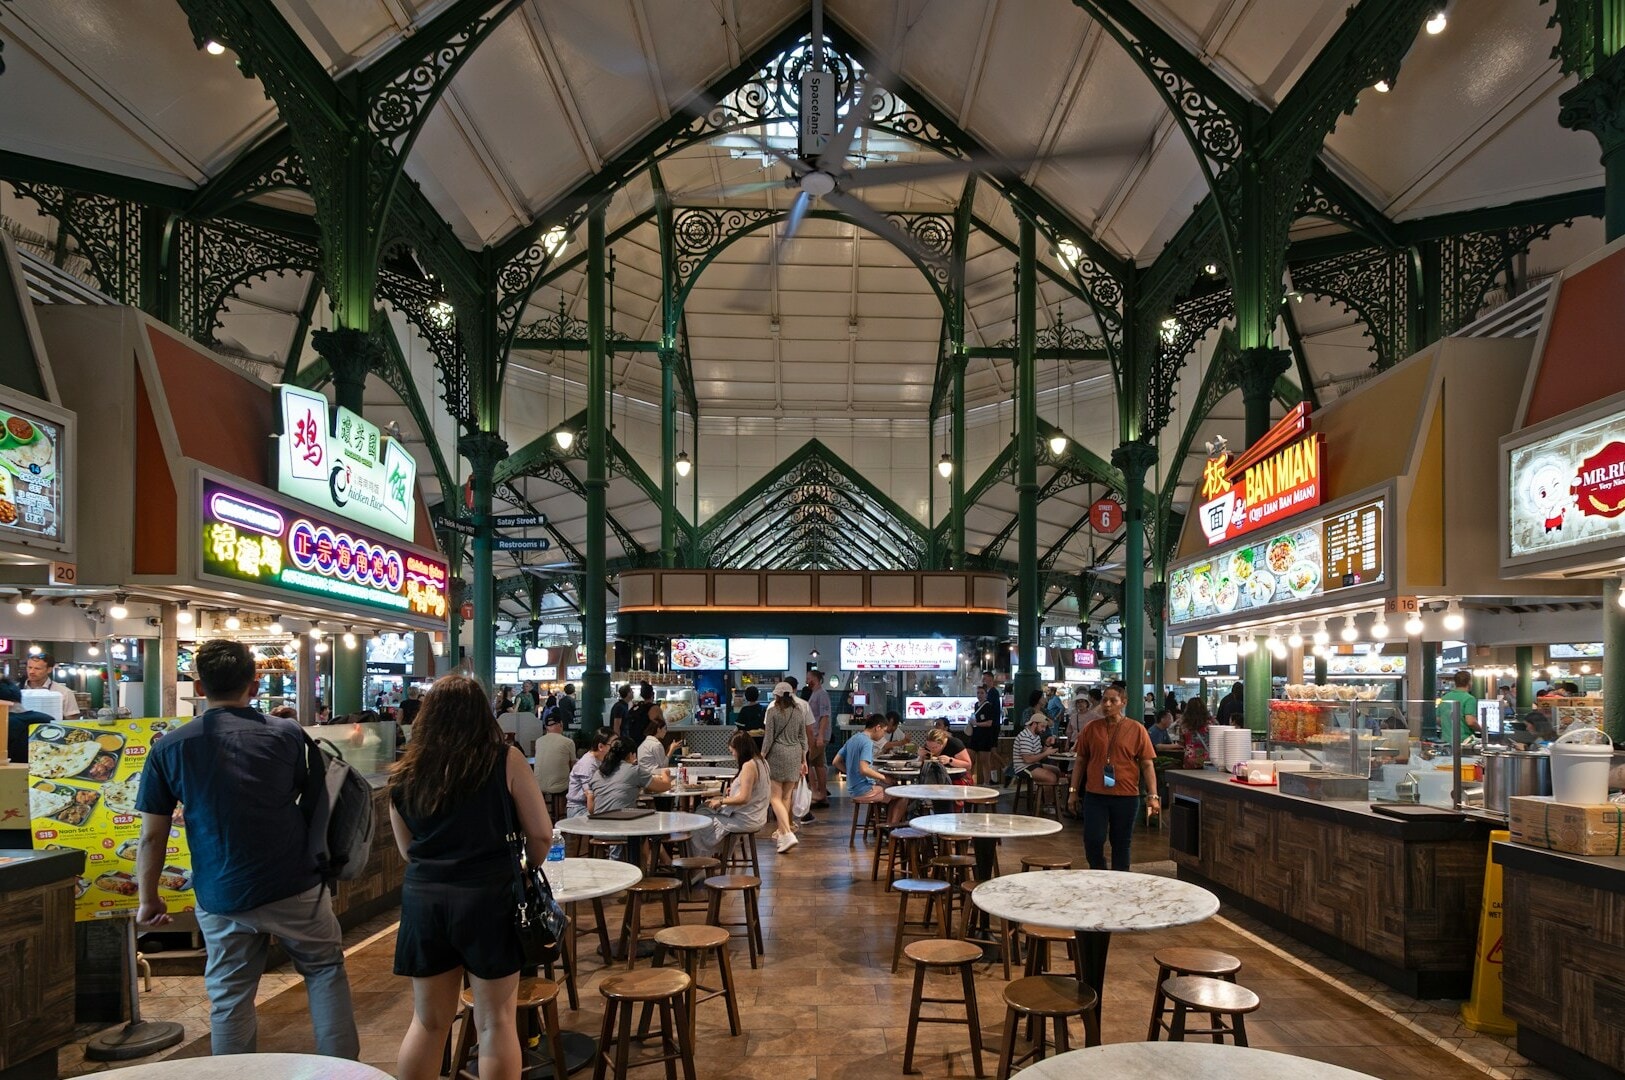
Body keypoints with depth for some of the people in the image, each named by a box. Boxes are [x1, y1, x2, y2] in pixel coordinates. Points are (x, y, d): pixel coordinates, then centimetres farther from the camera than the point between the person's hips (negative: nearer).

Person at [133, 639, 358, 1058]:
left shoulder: (169, 748, -5)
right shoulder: (289, 735, -4)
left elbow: (152, 837, -3)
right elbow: (319, 807, 5)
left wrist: (148, 899, 10)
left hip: (223, 900, 0)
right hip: (296, 889, 0)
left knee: (229, 1000, 12)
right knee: (325, 970, 17)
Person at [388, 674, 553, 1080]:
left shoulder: (405, 775, 6)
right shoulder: (505, 760, -5)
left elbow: (407, 850, 17)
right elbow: (541, 834, -3)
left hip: (423, 899, 3)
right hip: (488, 898, -3)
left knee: (428, 1021, 17)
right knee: (495, 1022, 7)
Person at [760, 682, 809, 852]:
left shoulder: (773, 711, -6)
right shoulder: (798, 711, 8)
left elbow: (769, 737, -8)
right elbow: (803, 737, 11)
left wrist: (761, 756, -1)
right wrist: (804, 760, 18)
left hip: (777, 753, -5)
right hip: (795, 754, 5)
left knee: (776, 797, -4)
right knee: (786, 796, 14)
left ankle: (788, 834, -18)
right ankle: (781, 831, 24)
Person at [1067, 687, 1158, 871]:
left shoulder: (1136, 729, 0)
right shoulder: (1091, 728, 5)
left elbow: (1147, 765, -1)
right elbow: (1080, 761, 11)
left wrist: (1152, 795, -8)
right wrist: (1074, 792, 8)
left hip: (1126, 796, -1)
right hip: (1095, 795, 1)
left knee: (1121, 844, 8)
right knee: (1093, 840, -4)